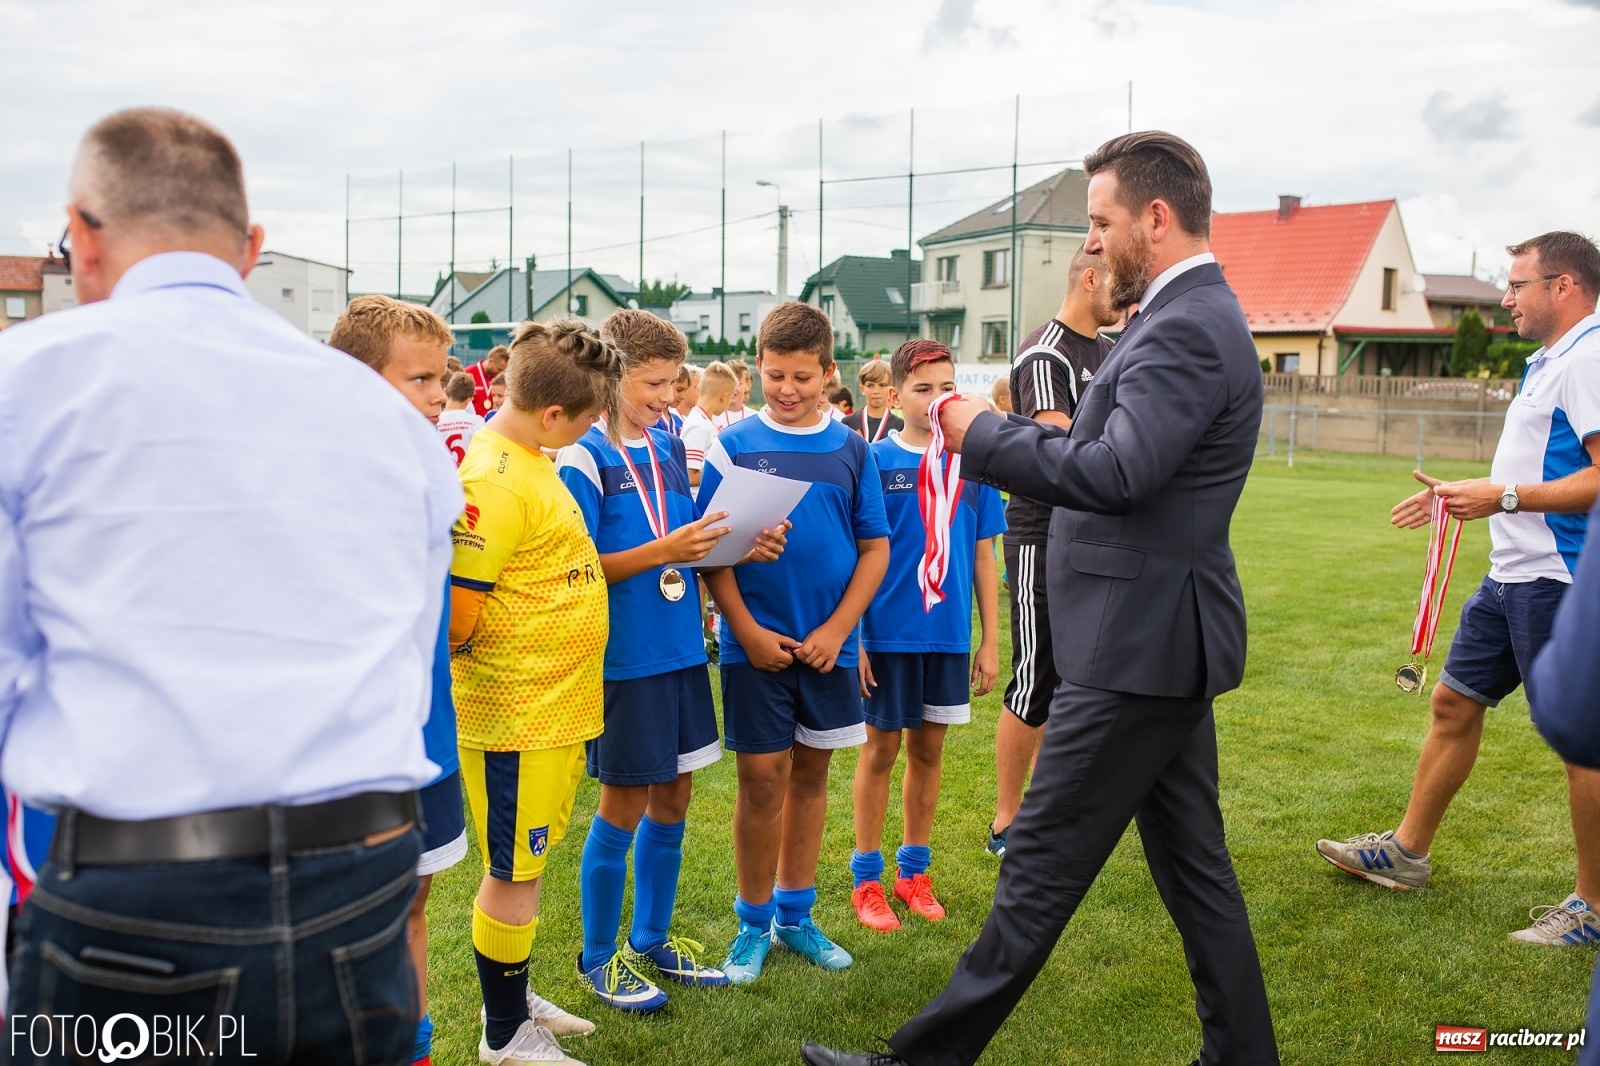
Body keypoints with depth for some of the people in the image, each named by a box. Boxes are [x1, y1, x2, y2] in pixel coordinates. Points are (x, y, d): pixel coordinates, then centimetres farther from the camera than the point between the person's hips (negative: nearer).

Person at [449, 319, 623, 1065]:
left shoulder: (530, 461, 8)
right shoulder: (495, 481, -23)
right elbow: (456, 609, -21)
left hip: (555, 703, 9)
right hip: (518, 712, -9)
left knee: (525, 860, 21)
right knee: (511, 872, 6)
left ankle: (513, 999, 37)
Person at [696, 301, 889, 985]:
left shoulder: (851, 450, 3)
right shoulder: (733, 447, -3)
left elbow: (875, 548, 3)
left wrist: (837, 629, -7)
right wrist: (747, 631, -13)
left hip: (829, 644, 3)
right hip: (756, 643, -2)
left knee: (810, 773, 12)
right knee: (763, 779, 1)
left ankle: (795, 915, 27)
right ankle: (754, 923, 17)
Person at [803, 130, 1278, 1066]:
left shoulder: (1187, 330, -19)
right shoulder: (1195, 318, 14)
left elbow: (1116, 474, -29)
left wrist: (983, 434, -18)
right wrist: (1003, 432, 5)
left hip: (1138, 645, -10)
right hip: (1166, 636, 10)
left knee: (1042, 865, -1)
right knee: (1191, 859, 17)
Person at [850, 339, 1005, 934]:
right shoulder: (875, 462, -6)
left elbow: (982, 555, 7)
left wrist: (990, 641, 6)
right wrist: (852, 639, -8)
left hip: (950, 633, 3)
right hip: (888, 633, -3)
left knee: (928, 749, 12)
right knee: (882, 748, 6)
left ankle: (914, 872, 26)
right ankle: (867, 878, 18)